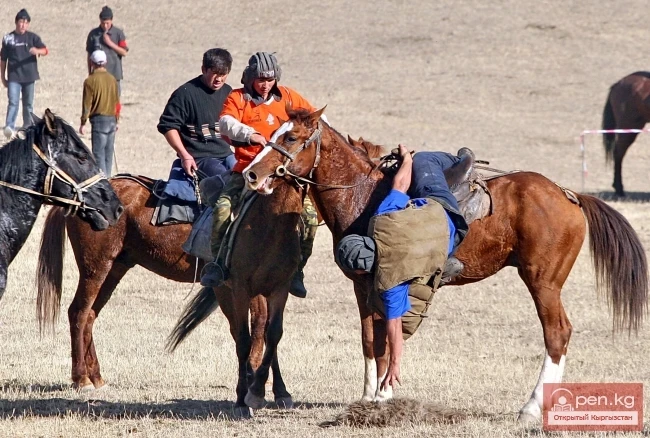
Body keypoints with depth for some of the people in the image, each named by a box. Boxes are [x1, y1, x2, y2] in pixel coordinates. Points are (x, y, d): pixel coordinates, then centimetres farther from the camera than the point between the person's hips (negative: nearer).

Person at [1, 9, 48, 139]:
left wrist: (37, 51, -30)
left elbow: (45, 50, -6)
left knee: (28, 103, 10)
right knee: (13, 102, -15)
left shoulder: (32, 37, 5)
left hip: (29, 76, 2)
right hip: (14, 77, -2)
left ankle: (28, 127, 21)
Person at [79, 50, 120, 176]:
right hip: (112, 119, 6)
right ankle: (107, 177, 15)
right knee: (109, 152, 11)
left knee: (98, 152, -5)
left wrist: (83, 122, 0)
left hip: (99, 119, -6)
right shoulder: (112, 79, 6)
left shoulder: (90, 80, -10)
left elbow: (87, 104, -8)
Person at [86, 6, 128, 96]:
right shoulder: (93, 34, 1)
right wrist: (90, 74, 8)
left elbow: (124, 52, -3)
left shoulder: (118, 33, -2)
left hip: (114, 73, -1)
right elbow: (89, 55, 7)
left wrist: (110, 43, -14)